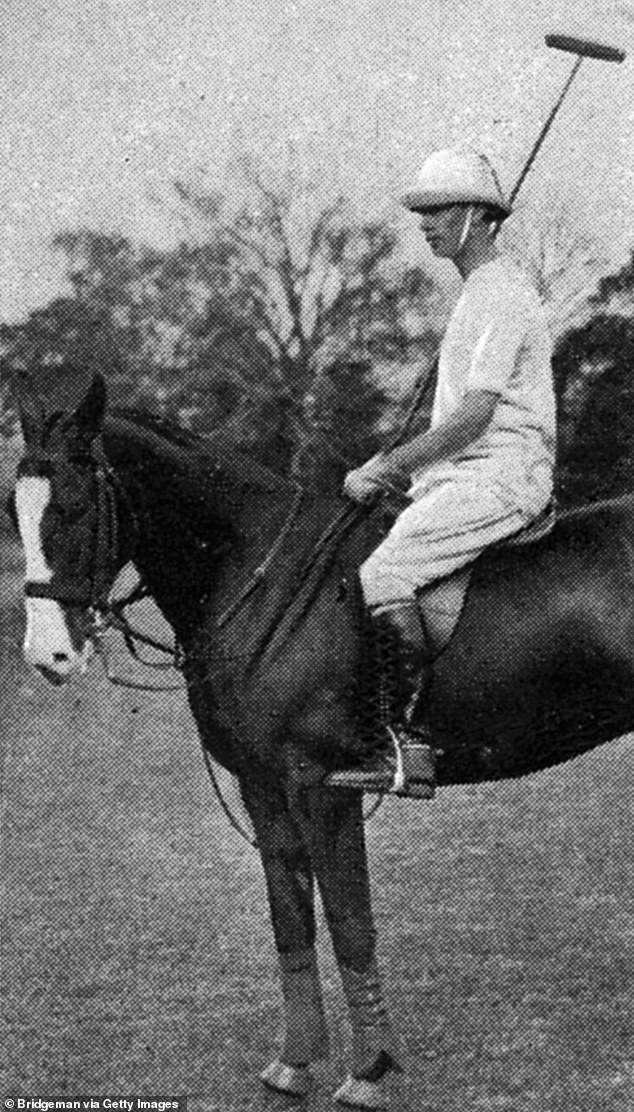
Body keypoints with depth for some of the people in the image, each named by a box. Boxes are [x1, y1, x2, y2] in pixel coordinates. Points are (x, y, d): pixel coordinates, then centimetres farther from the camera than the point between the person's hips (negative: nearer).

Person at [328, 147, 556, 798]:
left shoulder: (501, 294, -11)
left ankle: (408, 746, -26)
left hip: (502, 474, -11)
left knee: (383, 578, -26)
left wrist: (385, 468, -17)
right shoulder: (477, 293, 23)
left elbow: (476, 414, -19)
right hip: (465, 474, 11)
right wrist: (392, 467, 15)